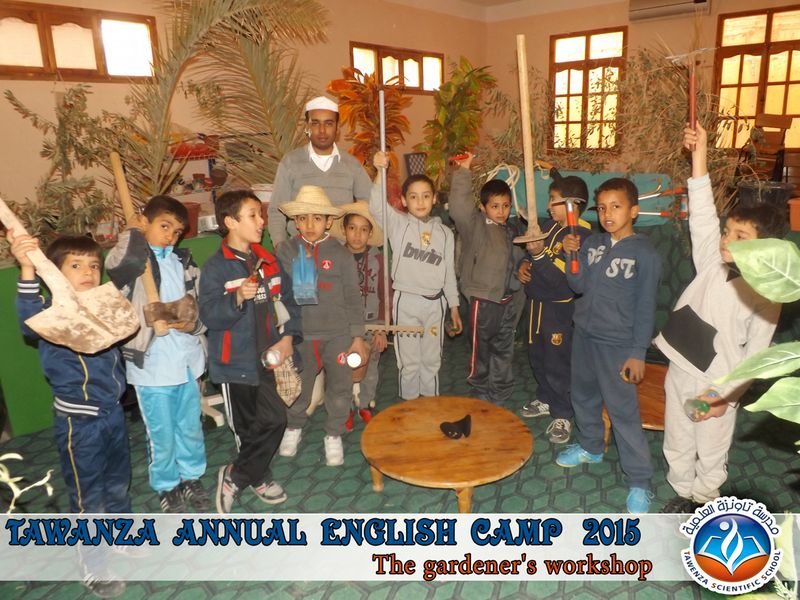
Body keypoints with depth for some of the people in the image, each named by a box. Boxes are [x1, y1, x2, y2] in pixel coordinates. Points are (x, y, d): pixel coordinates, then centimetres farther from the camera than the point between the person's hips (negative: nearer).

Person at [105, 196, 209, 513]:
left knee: (191, 428, 20)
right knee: (162, 435, 12)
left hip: (187, 360, 5)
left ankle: (192, 478, 41)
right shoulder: (132, 262, -8)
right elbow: (118, 261, -33)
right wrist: (134, 233, -12)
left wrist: (192, 324, -14)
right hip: (151, 365, -4)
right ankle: (168, 487, 34)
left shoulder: (183, 262, 7)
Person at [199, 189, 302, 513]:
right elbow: (209, 316, -16)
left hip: (269, 359, 5)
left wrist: (288, 337, -4)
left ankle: (235, 476, 26)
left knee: (273, 421, 6)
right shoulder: (215, 268, -10)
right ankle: (258, 477, 30)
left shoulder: (269, 262, 6)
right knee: (248, 428, 6)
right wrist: (239, 298, -32)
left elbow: (287, 301, 10)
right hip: (236, 363, -5)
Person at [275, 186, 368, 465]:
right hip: (300, 334, 1)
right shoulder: (286, 251, -2)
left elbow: (353, 297, -2)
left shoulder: (341, 254, -5)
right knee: (297, 387, 15)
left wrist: (358, 337, -3)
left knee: (340, 387, 9)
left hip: (338, 334, 0)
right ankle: (294, 426, 43)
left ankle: (334, 434, 31)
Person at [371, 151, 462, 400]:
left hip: (435, 302, 3)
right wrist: (381, 172, -34)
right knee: (409, 361, 6)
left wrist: (454, 308, 10)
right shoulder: (398, 224, -2)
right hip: (406, 301, -3)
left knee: (432, 360, 14)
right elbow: (377, 206, -21)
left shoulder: (444, 232, 7)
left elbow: (449, 273, 10)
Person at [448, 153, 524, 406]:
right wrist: (463, 171, -27)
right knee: (480, 349, 7)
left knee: (504, 350, 16)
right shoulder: (475, 225, -11)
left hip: (509, 300, 7)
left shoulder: (510, 231, 12)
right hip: (484, 299, -6)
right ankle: (481, 393, 28)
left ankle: (499, 399, 30)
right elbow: (458, 206, -30)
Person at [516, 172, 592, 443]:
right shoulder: (549, 225, 5)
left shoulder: (581, 236, -18)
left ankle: (562, 416, 19)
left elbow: (563, 278, -25)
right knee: (537, 356, 20)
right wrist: (523, 265, -3)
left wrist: (540, 255, -32)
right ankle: (545, 400, 40)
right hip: (536, 302, 8)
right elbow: (531, 253, 18)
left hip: (559, 308, -8)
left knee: (557, 363, 2)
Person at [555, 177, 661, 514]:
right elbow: (579, 287, 4)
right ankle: (589, 447, 44)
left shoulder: (644, 253, -12)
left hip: (616, 343, -6)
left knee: (623, 411, -3)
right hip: (583, 334, 6)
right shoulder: (592, 243, 2)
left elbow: (645, 307, -10)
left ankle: (639, 482, 11)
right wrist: (571, 256, -11)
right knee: (583, 395, 20)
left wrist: (638, 352, -11)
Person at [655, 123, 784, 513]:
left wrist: (727, 395, -17)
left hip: (715, 388, -4)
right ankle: (682, 493, 40)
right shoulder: (712, 264, -3)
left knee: (711, 455, 14)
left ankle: (704, 501, 36)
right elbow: (702, 214, -7)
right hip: (679, 372, 4)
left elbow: (755, 357, -10)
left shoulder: (764, 297, -13)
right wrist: (699, 156, -11)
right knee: (677, 445, 19)